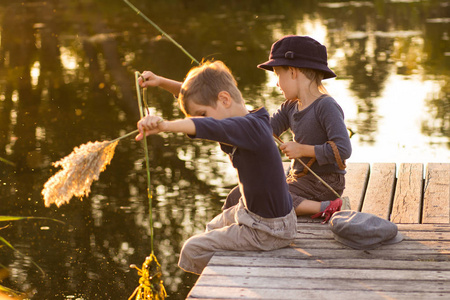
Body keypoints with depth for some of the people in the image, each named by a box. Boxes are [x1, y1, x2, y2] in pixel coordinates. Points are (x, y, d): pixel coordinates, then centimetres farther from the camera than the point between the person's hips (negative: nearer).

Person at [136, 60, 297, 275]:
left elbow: (209, 127, -48)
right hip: (252, 210, 10)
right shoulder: (246, 122, 0)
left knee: (193, 250, -5)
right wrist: (161, 82, -1)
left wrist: (165, 125, -61)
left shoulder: (250, 127, -28)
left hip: (269, 231, -10)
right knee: (213, 228, 34)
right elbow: (197, 96, 9)